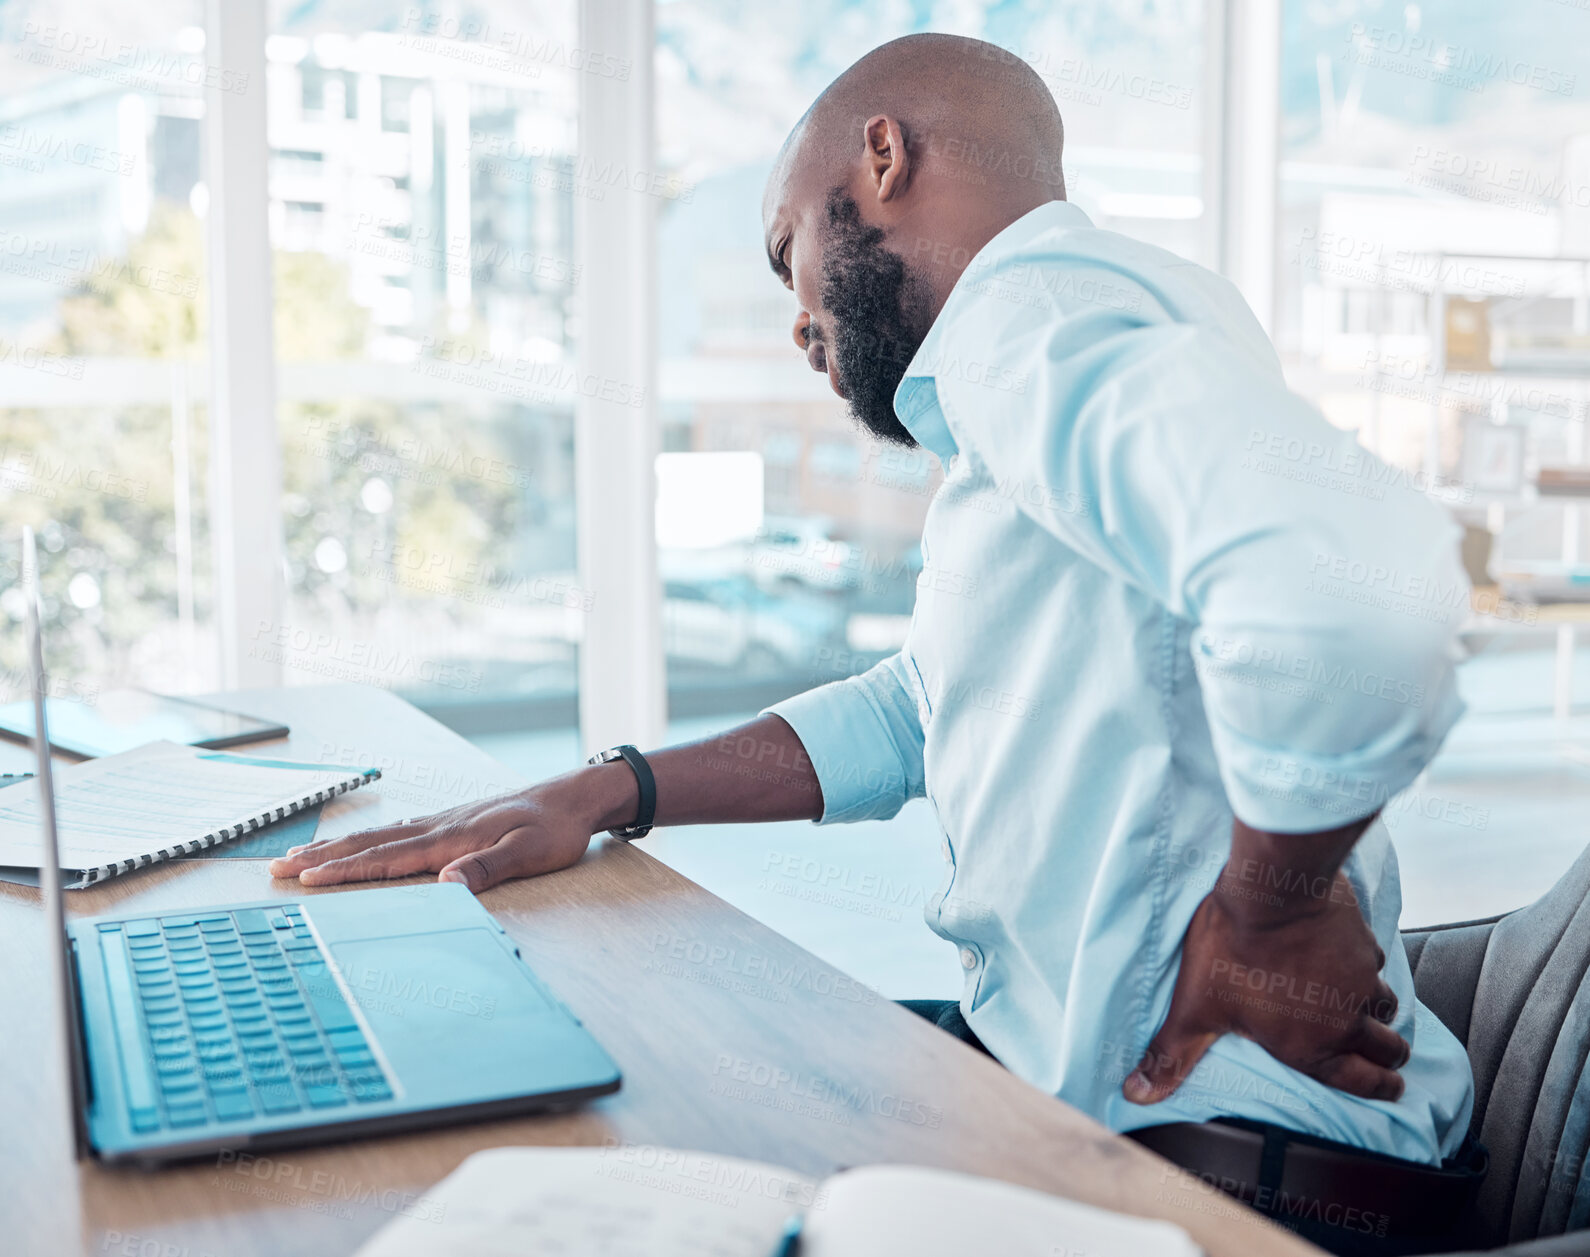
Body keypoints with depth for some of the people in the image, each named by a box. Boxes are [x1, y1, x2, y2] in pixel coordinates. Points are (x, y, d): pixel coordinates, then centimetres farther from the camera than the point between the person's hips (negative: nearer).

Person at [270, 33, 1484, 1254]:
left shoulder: (1041, 306, -17)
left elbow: (1342, 583, -37)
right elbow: (909, 717, 22)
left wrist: (1263, 915, -19)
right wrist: (598, 796, 12)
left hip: (1206, 1150, -9)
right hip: (1057, 1070, 10)